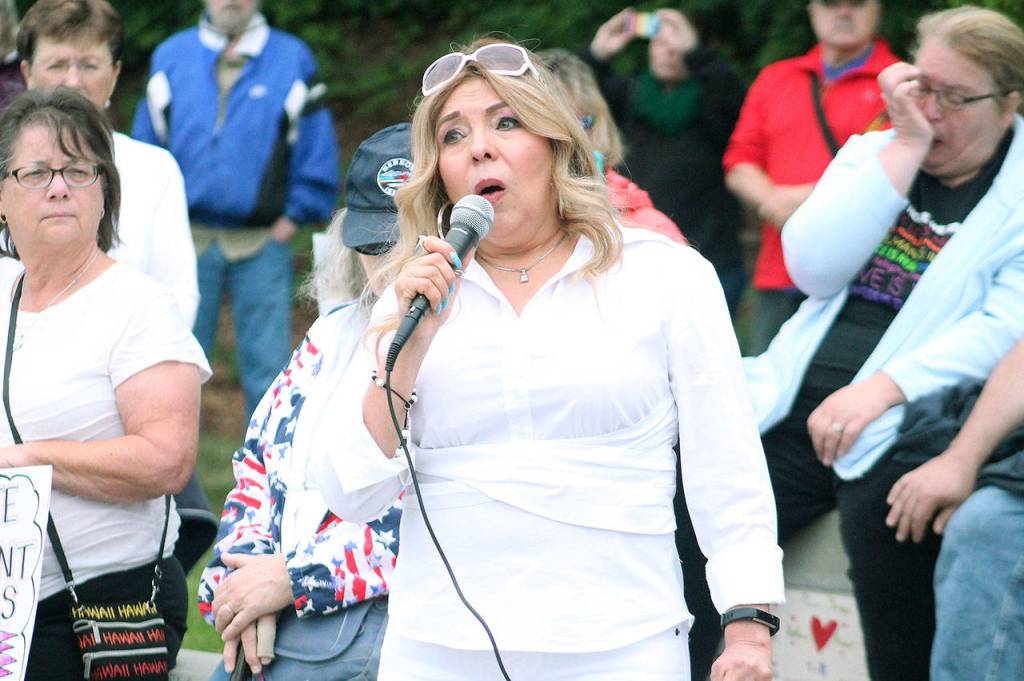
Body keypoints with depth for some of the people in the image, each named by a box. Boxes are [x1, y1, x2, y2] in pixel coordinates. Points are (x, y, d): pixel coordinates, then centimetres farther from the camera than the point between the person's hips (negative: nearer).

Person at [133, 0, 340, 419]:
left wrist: (293, 216, 0)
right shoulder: (171, 58, 9)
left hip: (262, 246, -1)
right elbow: (144, 145, 13)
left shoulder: (293, 61, 4)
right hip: (185, 241, 2)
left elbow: (317, 156, 6)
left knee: (267, 367, -1)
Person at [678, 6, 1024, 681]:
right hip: (798, 408, 4)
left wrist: (886, 387, -22)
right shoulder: (873, 154, 17)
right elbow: (813, 268, 2)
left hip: (906, 424, -4)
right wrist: (903, 149, -3)